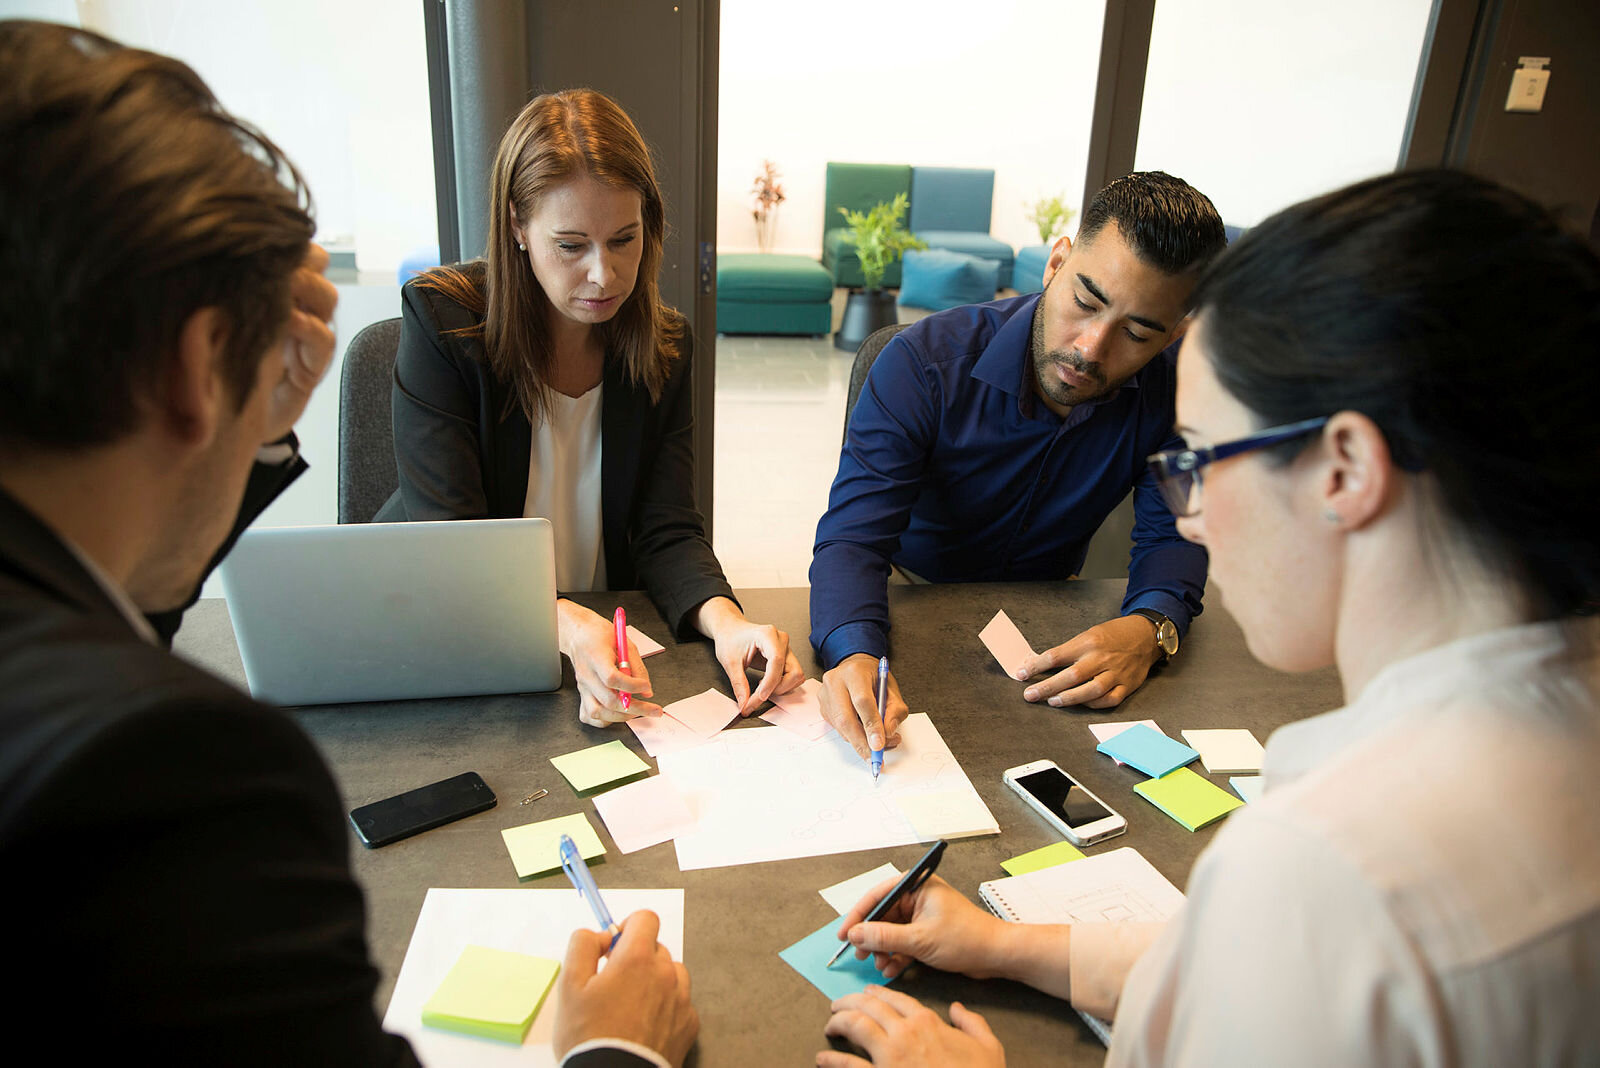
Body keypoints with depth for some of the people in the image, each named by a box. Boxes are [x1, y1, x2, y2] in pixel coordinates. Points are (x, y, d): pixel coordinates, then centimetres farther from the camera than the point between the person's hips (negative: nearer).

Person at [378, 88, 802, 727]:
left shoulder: (664, 347, -1)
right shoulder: (442, 320, -13)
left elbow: (667, 530, -7)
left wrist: (724, 620, -29)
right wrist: (569, 627, -38)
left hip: (605, 632, 3)